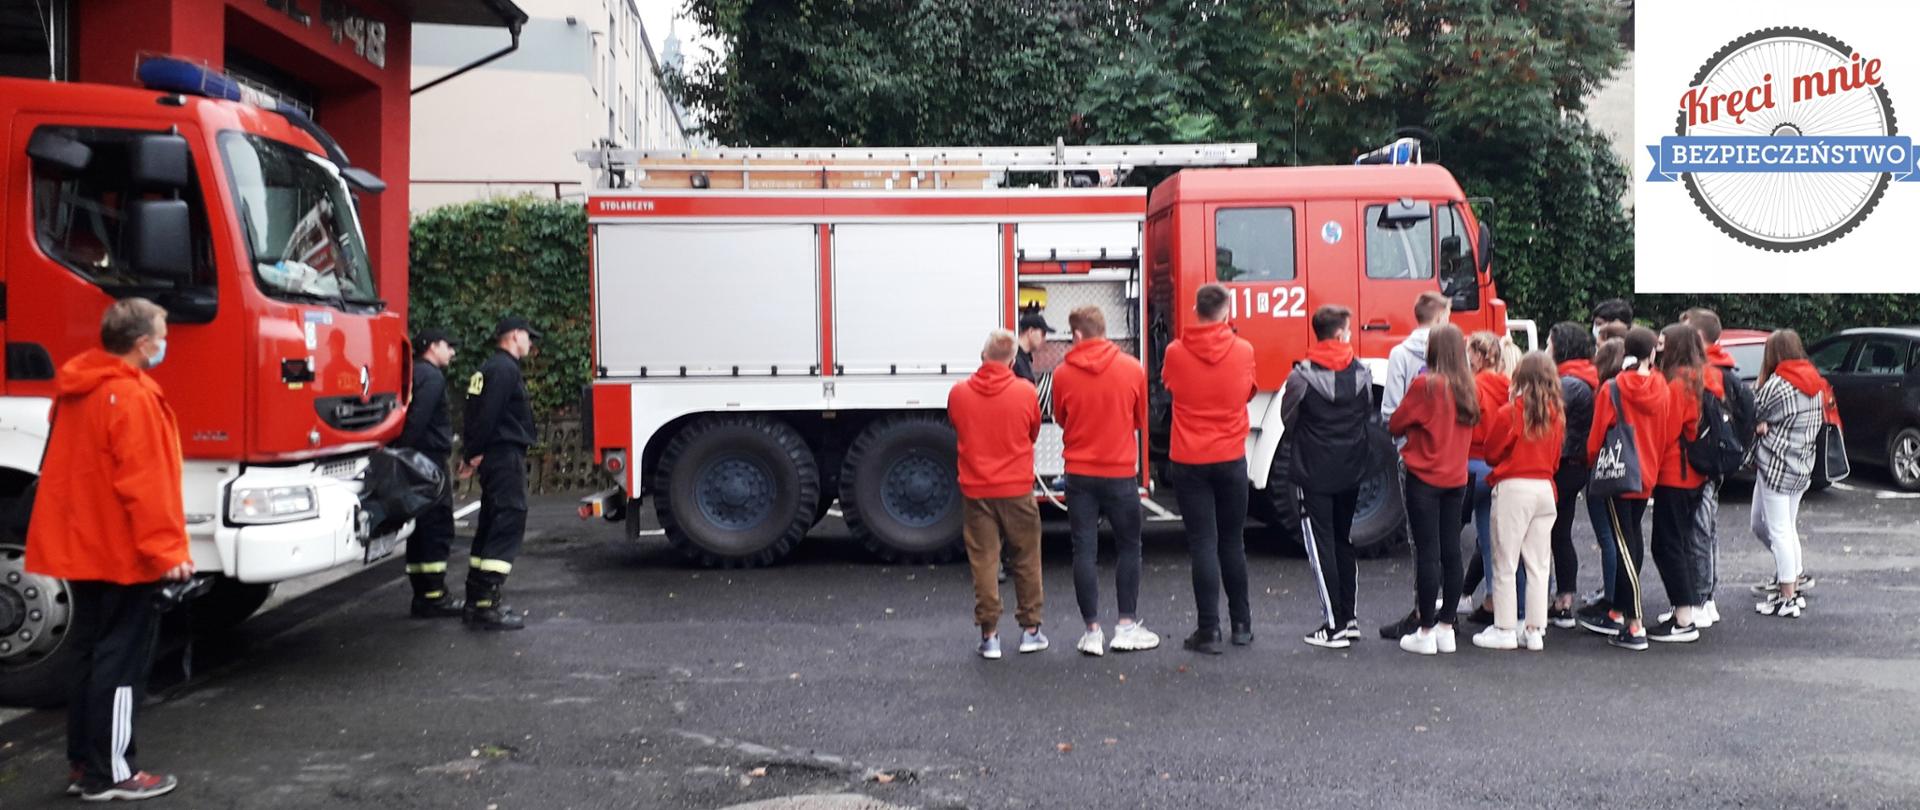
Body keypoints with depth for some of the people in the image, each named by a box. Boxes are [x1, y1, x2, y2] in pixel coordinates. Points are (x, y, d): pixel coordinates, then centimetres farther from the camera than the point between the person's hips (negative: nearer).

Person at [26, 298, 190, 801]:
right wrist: (166, 550, -19)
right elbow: (145, 483, -23)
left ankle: (84, 764, 23)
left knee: (91, 656, 16)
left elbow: (72, 467, 17)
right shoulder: (132, 397, -19)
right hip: (122, 553, -9)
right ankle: (110, 774, 4)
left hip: (79, 547, 9)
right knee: (122, 663, -2)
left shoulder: (76, 390, 10)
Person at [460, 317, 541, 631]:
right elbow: (488, 414, -21)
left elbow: (478, 414, 19)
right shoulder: (505, 369, -13)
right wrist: (475, 453, -16)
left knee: (492, 526, 14)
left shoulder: (489, 368, 20)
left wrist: (472, 454, 16)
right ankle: (486, 605, -17)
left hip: (493, 458, 11)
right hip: (506, 455, -11)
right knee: (509, 523, -12)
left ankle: (476, 601, 19)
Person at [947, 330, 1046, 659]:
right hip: (1017, 490, -1)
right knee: (1026, 559, 13)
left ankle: (989, 635, 8)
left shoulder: (959, 393, -6)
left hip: (976, 491, 1)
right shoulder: (1025, 392, -9)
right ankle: (1030, 629, 19)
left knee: (984, 561, 6)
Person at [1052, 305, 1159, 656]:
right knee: (1128, 548, 12)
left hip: (1079, 473, 0)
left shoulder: (1062, 374, -6)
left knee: (1085, 551, 5)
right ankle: (1127, 626, 13)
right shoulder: (1133, 369, -6)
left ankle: (1092, 630, 6)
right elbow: (1141, 420, 7)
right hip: (1121, 472, 0)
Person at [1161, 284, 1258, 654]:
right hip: (1231, 460, 1)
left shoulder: (1176, 352, -8)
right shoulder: (1243, 351, -5)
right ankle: (1242, 625, 22)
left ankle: (1209, 630, -2)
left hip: (1188, 462, -1)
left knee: (1203, 545, 0)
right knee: (1232, 543, 13)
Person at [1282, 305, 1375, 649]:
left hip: (1314, 474, -4)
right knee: (1343, 541, 17)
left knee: (1321, 546, 0)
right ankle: (1349, 618, 20)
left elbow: (1288, 422, -2)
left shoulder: (1302, 377, -13)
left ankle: (1334, 626, -2)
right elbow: (1369, 417, 8)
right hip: (1351, 472, 5)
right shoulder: (1361, 373, -2)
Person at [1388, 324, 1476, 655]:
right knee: (1451, 552, 10)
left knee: (1427, 553, -2)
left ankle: (1425, 633, 3)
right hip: (1456, 479, 5)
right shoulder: (1469, 388, 2)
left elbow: (1396, 425, -6)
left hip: (1424, 478, -5)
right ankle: (1446, 628, 17)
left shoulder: (1425, 384, -15)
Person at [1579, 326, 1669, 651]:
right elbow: (1663, 435, 7)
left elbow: (1596, 436, -8)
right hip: (1646, 476, 5)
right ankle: (1616, 614, 25)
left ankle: (1635, 627, -8)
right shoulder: (1661, 389, -1)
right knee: (1632, 540, 15)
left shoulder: (1611, 389, -14)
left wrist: (1592, 464, 9)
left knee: (1625, 545, -4)